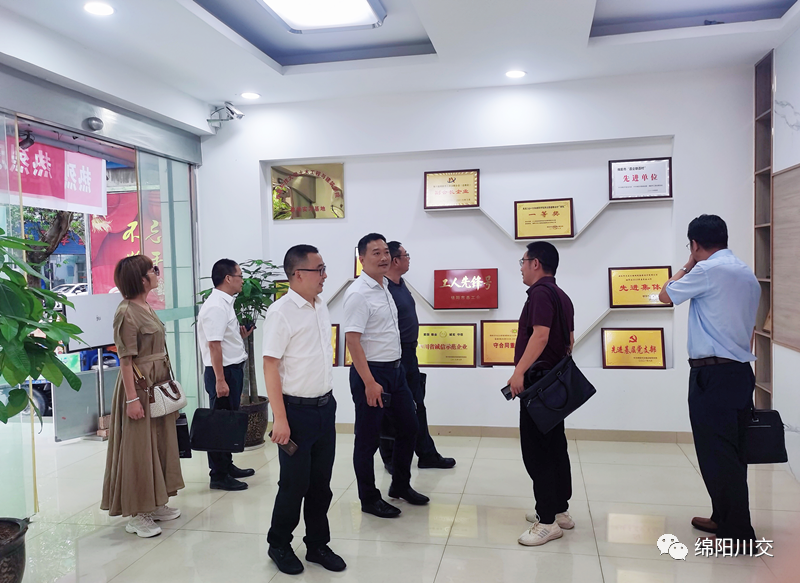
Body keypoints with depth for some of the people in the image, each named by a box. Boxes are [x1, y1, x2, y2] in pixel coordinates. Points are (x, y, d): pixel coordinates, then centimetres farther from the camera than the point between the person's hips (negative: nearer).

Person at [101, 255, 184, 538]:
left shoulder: (147, 307, 10)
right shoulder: (127, 312, -16)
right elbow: (125, 359, -19)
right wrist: (132, 398, -22)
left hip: (159, 383, 9)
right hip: (139, 385, -9)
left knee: (160, 442, 15)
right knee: (139, 447, 0)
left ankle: (155, 504, 29)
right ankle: (137, 514, 12)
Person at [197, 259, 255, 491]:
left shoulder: (224, 304, 13)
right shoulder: (216, 306, -18)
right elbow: (214, 345, -23)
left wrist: (241, 335, 6)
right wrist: (220, 380, -24)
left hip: (233, 369, 10)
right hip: (223, 371, -10)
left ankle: (227, 466, 32)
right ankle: (218, 475, 9)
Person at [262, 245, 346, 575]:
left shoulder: (321, 307, 7)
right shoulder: (281, 312, -15)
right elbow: (270, 366, -16)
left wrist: (328, 400, 15)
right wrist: (280, 420, -19)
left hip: (325, 406, 7)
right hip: (297, 411, -6)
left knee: (321, 483, 14)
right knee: (295, 484, 5)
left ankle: (318, 545, 30)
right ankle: (279, 545, 27)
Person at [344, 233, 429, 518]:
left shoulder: (385, 287, 11)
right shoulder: (358, 293, -17)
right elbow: (352, 339, -21)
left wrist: (395, 369, 17)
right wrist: (369, 383, -24)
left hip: (395, 369, 9)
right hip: (371, 372, -9)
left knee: (408, 427, 17)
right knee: (368, 438, 4)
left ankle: (400, 486, 34)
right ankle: (369, 499, 19)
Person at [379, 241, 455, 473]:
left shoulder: (401, 284, 10)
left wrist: (410, 351, 19)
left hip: (409, 354, 9)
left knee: (417, 405, 15)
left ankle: (427, 454, 26)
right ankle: (390, 459, 21)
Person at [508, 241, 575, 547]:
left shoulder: (540, 292, -14)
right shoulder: (562, 296, 16)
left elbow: (540, 335, -26)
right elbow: (569, 340, 20)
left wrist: (519, 372, -28)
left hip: (538, 381, -10)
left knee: (536, 450, -7)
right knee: (555, 446, 15)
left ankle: (547, 521, -4)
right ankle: (560, 510, 24)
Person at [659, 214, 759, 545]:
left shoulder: (708, 270, -13)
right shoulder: (748, 274, 13)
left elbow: (666, 295, -2)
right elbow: (748, 326, 17)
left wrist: (687, 266, 10)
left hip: (712, 374, -9)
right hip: (741, 371, 9)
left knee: (717, 453, -3)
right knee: (732, 452, 15)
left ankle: (737, 533, 3)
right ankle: (725, 518, 27)